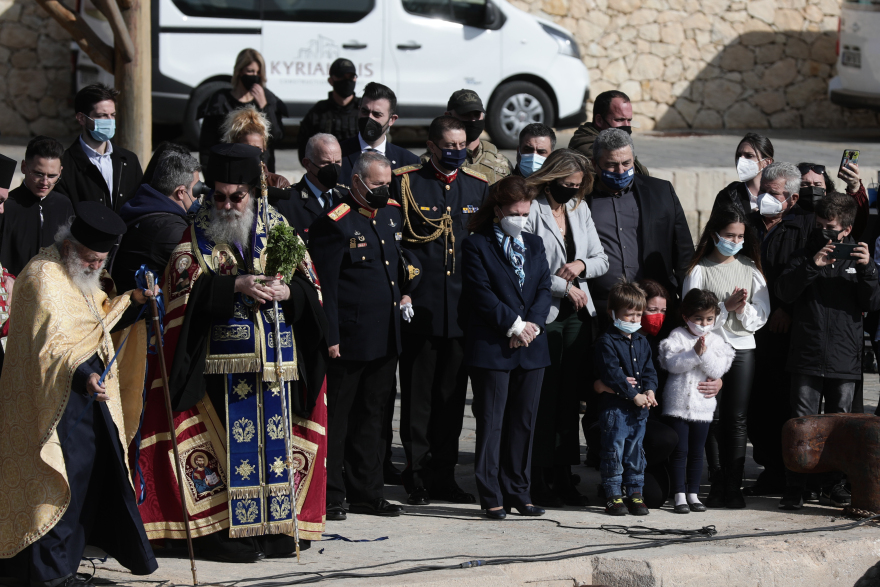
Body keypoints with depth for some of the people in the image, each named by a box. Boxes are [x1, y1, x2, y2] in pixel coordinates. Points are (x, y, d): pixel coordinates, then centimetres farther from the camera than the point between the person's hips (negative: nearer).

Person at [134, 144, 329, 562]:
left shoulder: (278, 227, 10)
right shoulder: (197, 233, 4)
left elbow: (309, 283, 7)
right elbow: (186, 285, -8)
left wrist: (285, 291, -15)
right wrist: (236, 285, -19)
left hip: (277, 361, 3)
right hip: (222, 362, -3)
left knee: (275, 439, 4)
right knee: (230, 443, -5)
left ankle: (275, 527, 11)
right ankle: (223, 531, -2)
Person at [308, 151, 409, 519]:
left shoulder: (392, 213, 12)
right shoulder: (336, 223, -12)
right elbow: (325, 285, -14)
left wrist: (404, 294, 16)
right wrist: (330, 337, -16)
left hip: (385, 339, 8)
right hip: (349, 339, -8)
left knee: (371, 418, 14)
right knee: (335, 419, 0)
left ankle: (366, 494, 22)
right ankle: (329, 496, 6)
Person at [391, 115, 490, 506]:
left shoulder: (479, 187, 12)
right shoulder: (405, 183, 1)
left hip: (463, 308, 3)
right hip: (420, 307, -3)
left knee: (452, 396, 7)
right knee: (418, 396, 0)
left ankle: (444, 475, 15)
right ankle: (417, 477, 6)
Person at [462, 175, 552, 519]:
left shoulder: (534, 245, 16)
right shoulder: (477, 245, -2)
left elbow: (544, 290, 9)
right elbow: (481, 293, -10)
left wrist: (532, 324, -8)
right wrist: (514, 324, -14)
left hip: (531, 348, 5)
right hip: (492, 346, -5)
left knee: (524, 422, 8)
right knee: (491, 422, -3)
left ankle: (518, 491, 15)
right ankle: (491, 496, 2)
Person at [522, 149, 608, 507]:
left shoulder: (580, 209, 14)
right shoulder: (532, 211, -8)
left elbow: (601, 260, 17)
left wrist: (582, 265, -5)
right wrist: (562, 286, -11)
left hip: (577, 314, 6)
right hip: (543, 314, -6)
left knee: (570, 396, 8)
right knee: (543, 398, -4)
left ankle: (563, 475, 15)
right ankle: (538, 480, 2)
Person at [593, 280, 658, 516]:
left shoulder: (642, 342, 15)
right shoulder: (607, 342, -8)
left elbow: (649, 370, 13)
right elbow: (612, 373, -15)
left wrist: (649, 390, -7)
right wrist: (634, 395, -16)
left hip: (639, 408, 6)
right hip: (614, 407, -6)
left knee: (635, 451, 10)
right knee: (614, 452, -3)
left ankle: (635, 493, 15)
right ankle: (613, 495, 3)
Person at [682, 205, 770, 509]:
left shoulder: (751, 269, 7)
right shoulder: (700, 269, -1)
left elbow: (761, 316, 6)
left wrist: (744, 309, -13)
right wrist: (725, 306, -15)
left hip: (742, 348, 2)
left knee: (737, 419, 1)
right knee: (713, 418, 1)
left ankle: (734, 486, 4)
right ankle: (717, 485, 7)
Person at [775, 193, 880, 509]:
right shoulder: (805, 256, 10)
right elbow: (784, 291, -4)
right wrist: (812, 267, -16)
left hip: (845, 360, 1)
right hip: (806, 357, 0)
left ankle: (838, 483, 15)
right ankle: (795, 487, 0)